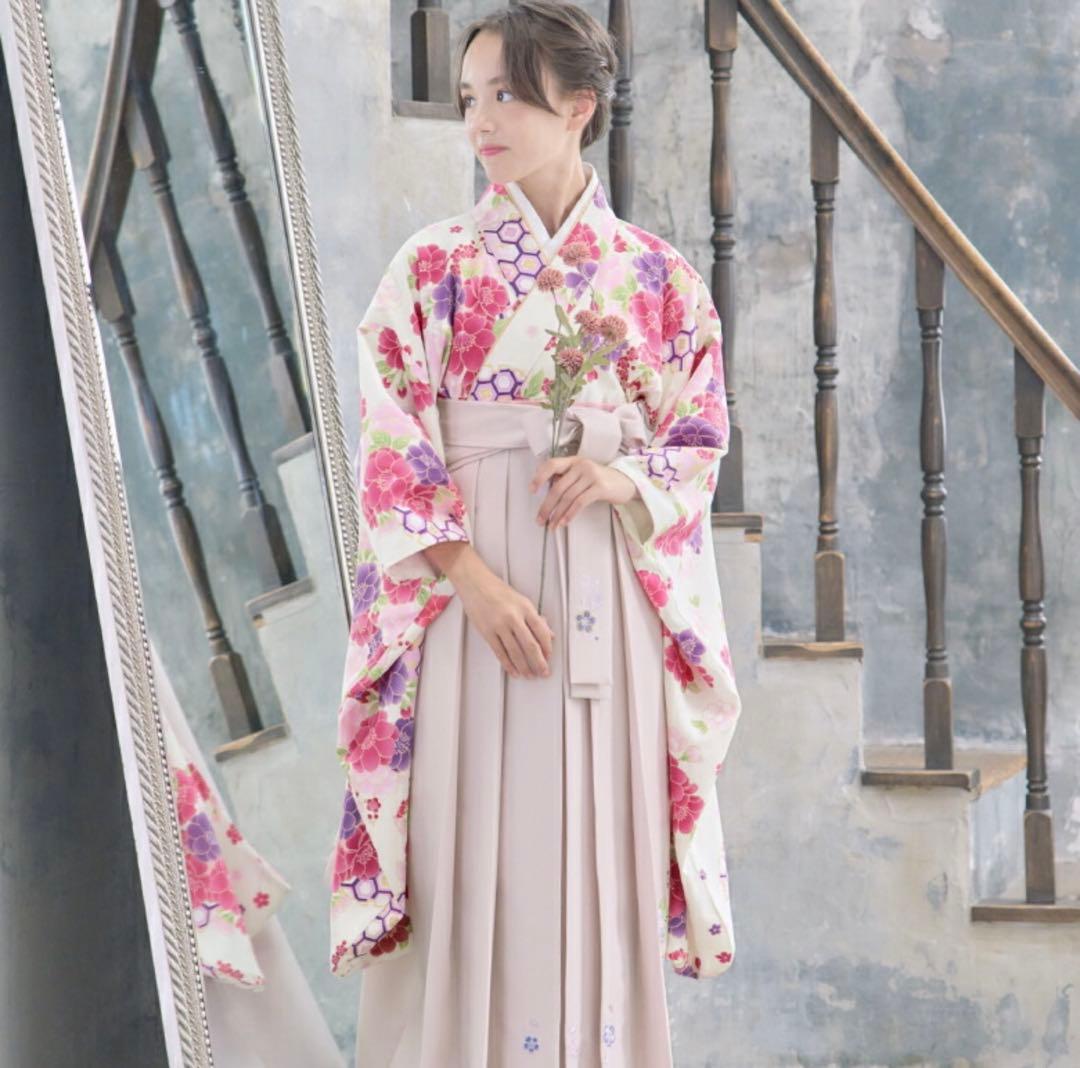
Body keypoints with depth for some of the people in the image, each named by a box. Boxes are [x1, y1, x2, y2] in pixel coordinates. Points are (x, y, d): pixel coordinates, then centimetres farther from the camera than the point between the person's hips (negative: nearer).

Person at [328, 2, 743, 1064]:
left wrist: (624, 478, -13)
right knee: (472, 851, -3)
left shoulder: (659, 278, 8)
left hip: (610, 603, 1)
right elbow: (390, 451, -2)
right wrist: (476, 581, -15)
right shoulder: (432, 267, 3)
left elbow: (700, 442, 10)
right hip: (467, 596, -1)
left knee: (599, 854, 3)